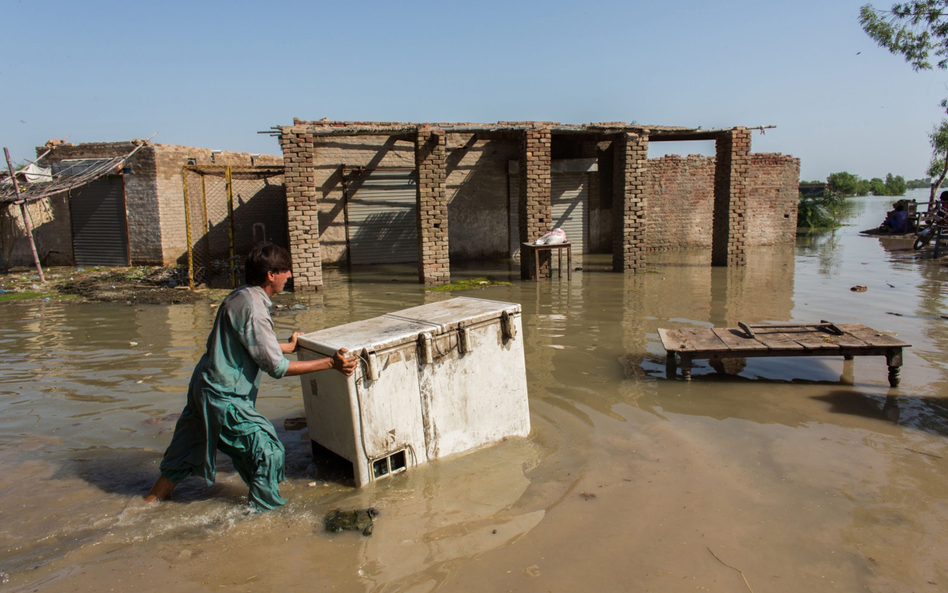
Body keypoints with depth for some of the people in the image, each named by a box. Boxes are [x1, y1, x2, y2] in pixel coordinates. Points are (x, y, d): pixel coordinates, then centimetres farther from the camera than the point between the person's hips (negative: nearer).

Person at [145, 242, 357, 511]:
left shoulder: (240, 296, 7)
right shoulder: (252, 308, -23)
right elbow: (277, 367, -23)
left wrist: (289, 346, 38)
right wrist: (330, 363, -22)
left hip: (204, 386, 10)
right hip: (223, 397, -10)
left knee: (186, 453, 24)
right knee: (268, 450, -3)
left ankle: (150, 503, 40)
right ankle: (264, 513, 10)